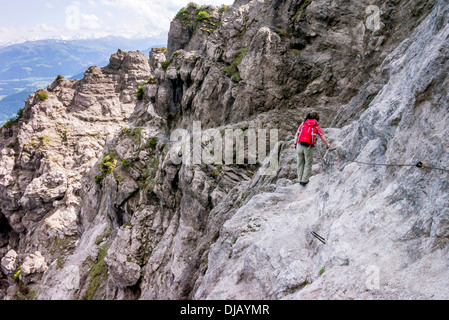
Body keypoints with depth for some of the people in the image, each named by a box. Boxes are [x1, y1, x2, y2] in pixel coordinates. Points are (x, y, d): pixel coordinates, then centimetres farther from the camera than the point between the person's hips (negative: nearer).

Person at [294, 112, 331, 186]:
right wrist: (327, 144, 24)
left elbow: (296, 134, 5)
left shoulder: (303, 124, 13)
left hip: (299, 146, 3)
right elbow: (322, 138, 7)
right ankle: (304, 181, 15)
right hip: (308, 148, -3)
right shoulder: (317, 127, 6)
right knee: (308, 164, 12)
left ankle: (300, 180, 22)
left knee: (300, 163, 15)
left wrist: (295, 144, 4)